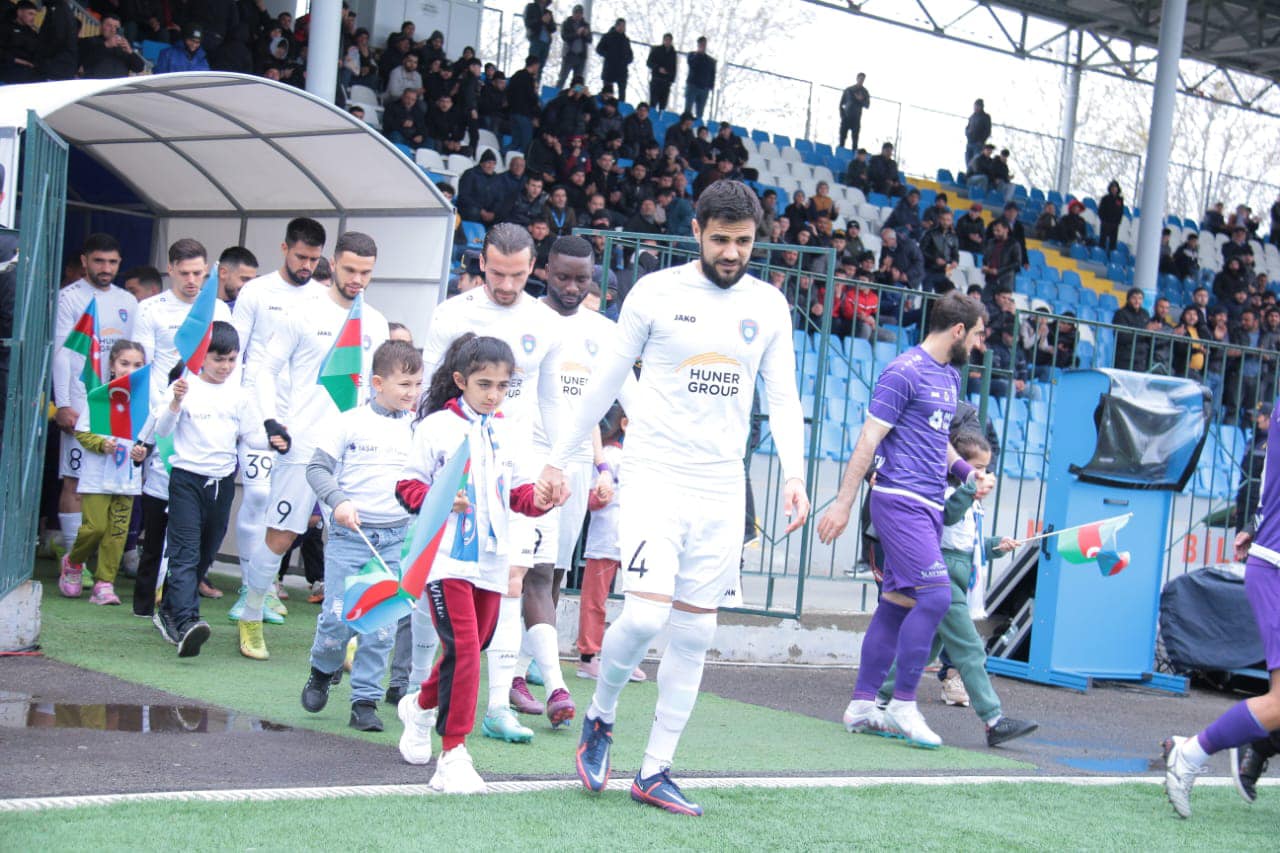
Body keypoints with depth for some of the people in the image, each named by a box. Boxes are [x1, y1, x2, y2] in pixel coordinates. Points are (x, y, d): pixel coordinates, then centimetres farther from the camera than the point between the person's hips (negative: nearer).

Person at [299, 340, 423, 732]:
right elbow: (317, 467, -2)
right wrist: (338, 500, -17)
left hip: (396, 540, 3)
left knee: (382, 627, 0)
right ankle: (323, 673, 24)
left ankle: (366, 700, 10)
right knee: (339, 616, -5)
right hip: (349, 536, -3)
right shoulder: (351, 422, -2)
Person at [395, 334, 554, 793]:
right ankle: (453, 755, -9)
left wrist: (539, 498, -7)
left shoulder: (510, 433, 11)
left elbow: (518, 492, 14)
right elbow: (408, 485, -1)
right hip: (446, 558, -5)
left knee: (473, 647, 15)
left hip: (492, 560, 6)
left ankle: (421, 705, 44)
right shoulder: (437, 427, -3)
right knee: (463, 649, -14)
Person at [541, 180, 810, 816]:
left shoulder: (769, 306, 6)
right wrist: (559, 458, 8)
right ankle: (600, 720, 12)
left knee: (694, 632, 4)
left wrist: (794, 474, -4)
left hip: (721, 487, 4)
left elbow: (782, 397, 11)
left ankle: (655, 773, 14)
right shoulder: (656, 292, -3)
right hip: (655, 473, -4)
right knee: (644, 615, -17)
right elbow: (605, 382, 5)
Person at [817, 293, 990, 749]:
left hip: (929, 505, 9)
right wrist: (842, 504, -14)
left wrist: (967, 472, 12)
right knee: (935, 594, -16)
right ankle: (903, 703, -9)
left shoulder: (950, 377, 17)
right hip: (901, 500, -9)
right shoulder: (905, 372, -10)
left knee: (898, 602, 9)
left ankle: (862, 704, 15)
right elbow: (869, 439, -12)